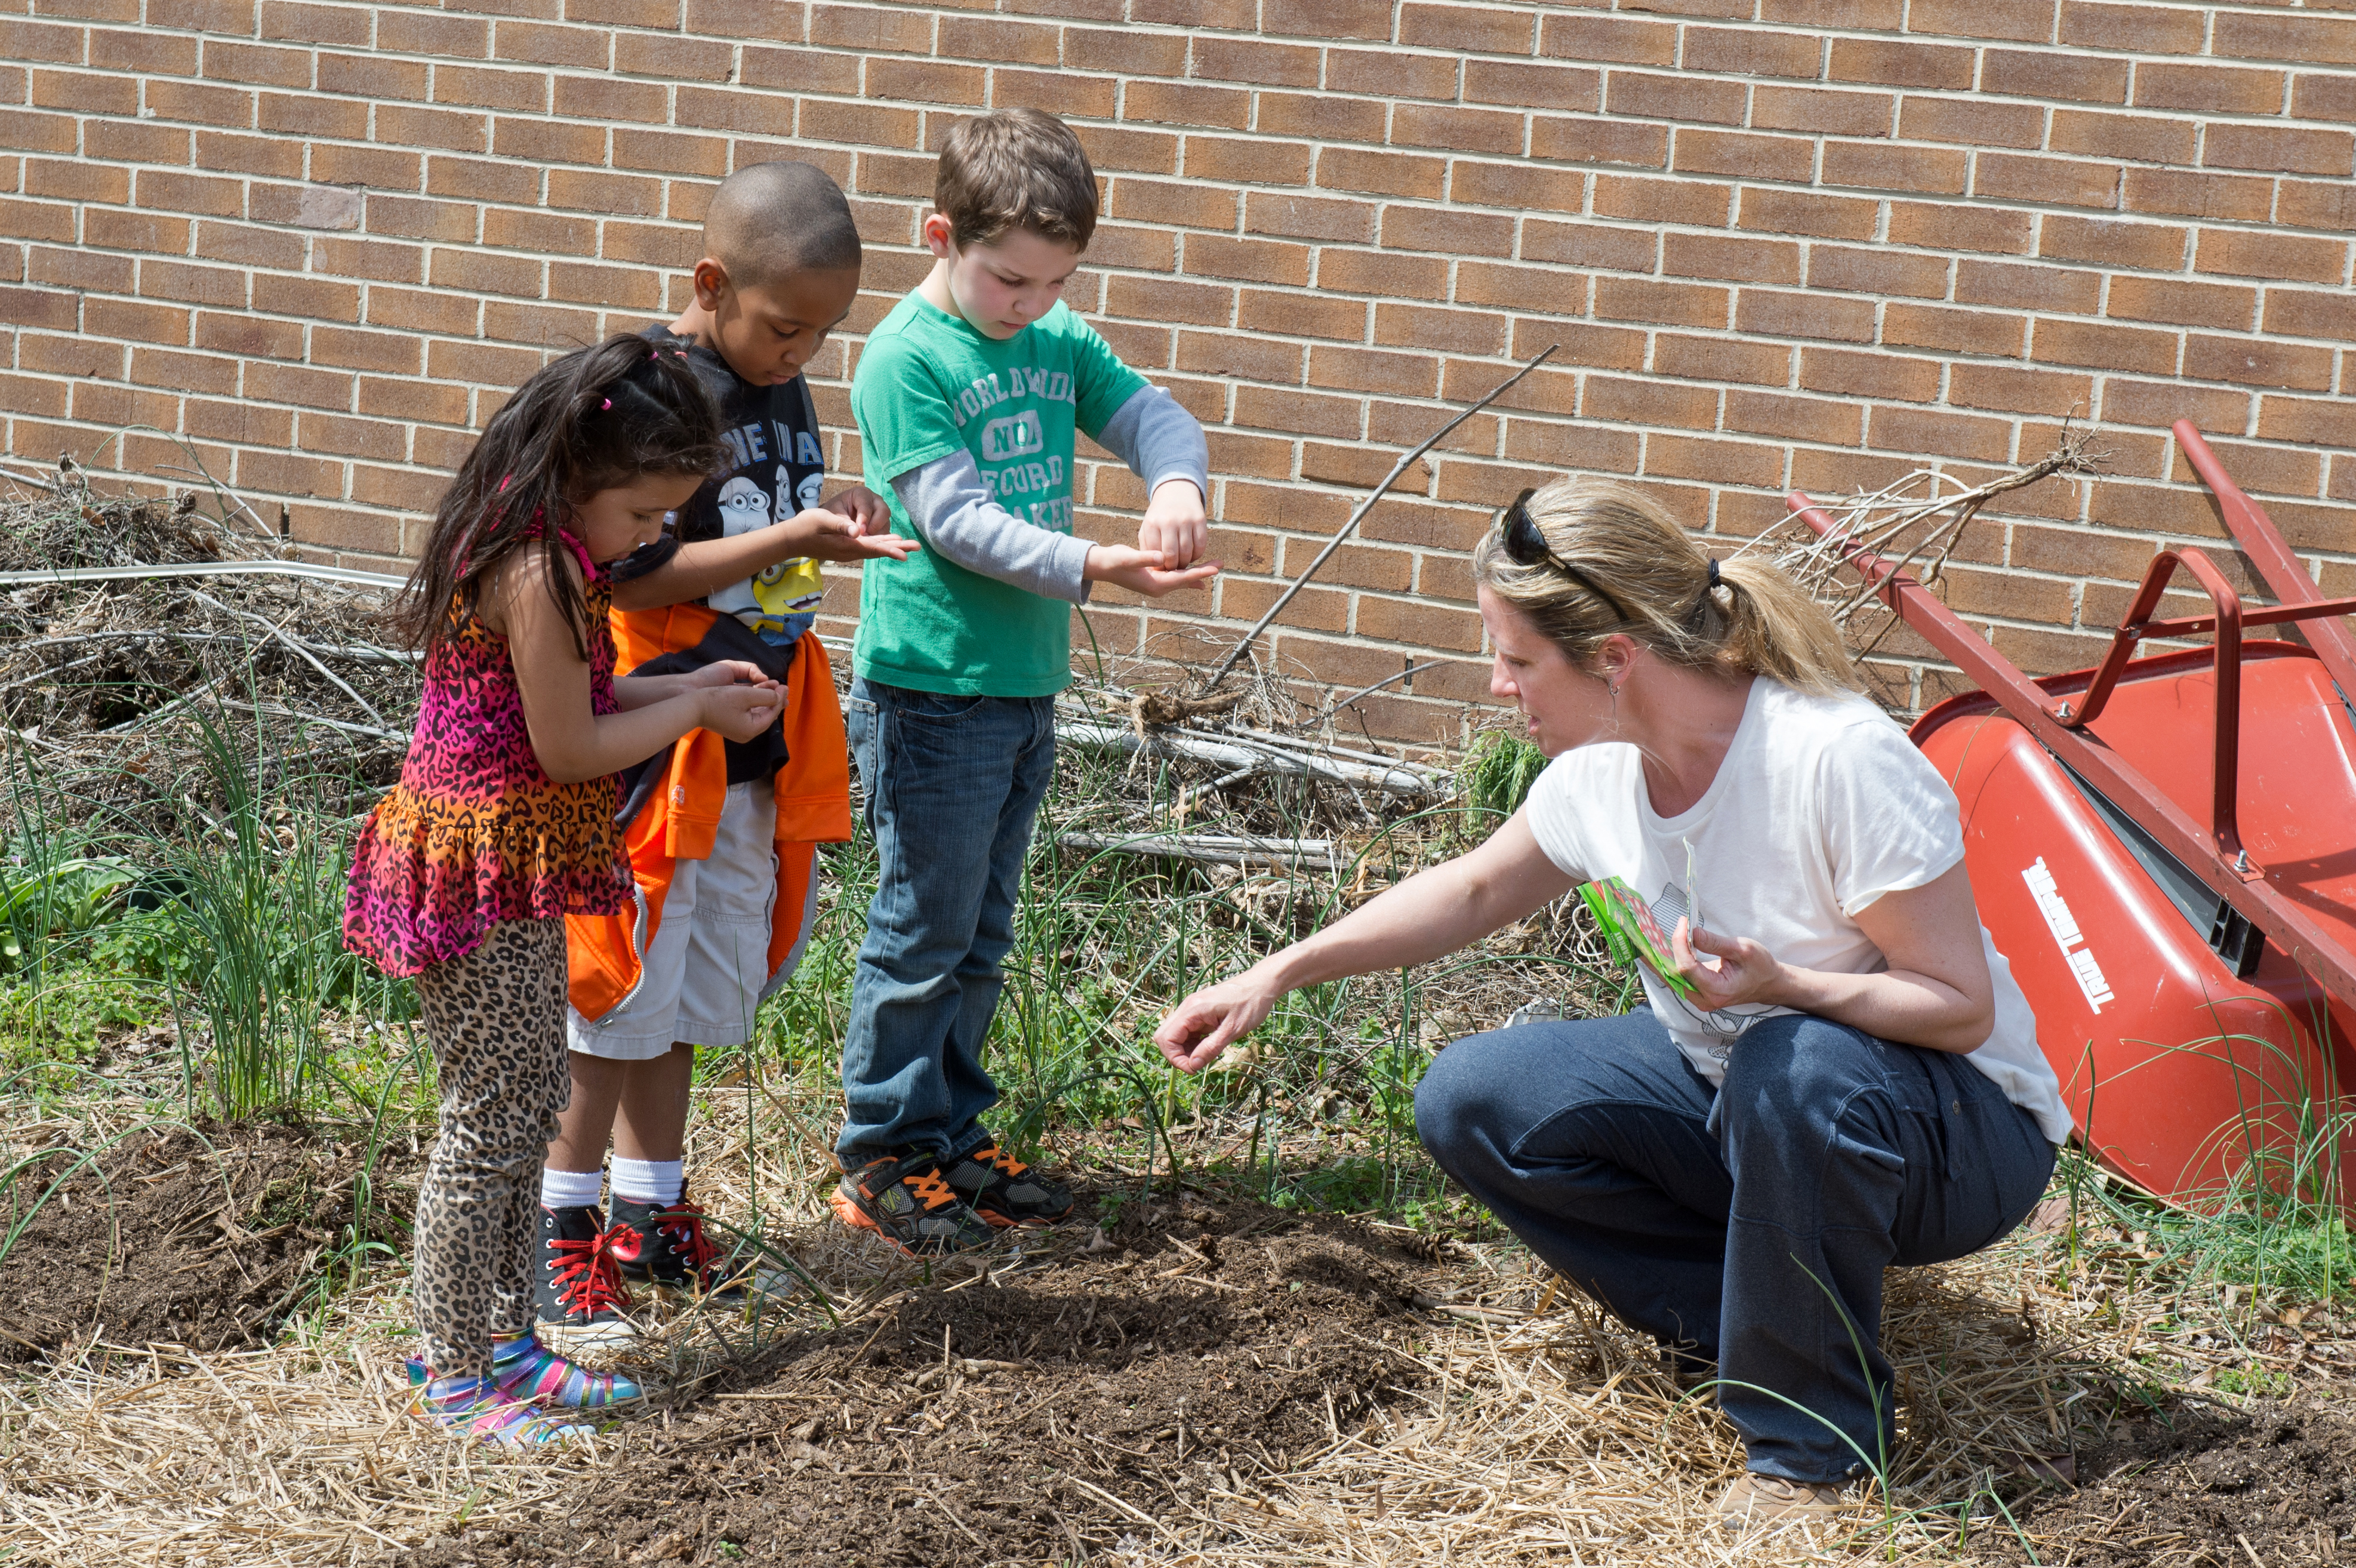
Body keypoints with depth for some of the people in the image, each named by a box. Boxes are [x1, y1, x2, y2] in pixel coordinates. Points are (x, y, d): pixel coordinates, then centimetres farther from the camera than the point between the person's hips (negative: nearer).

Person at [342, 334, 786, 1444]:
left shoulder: (527, 547, 9)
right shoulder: (541, 572, -22)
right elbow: (568, 748, -20)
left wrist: (688, 687, 9)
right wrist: (695, 711, -7)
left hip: (509, 863, 10)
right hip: (491, 867, -10)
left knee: (530, 1101, 17)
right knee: (490, 1123, -3)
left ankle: (499, 1340, 27)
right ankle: (454, 1375, 6)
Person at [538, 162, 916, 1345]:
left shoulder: (783, 390, 7)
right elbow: (631, 575, -22)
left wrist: (839, 521, 4)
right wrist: (791, 541, -25)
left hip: (753, 749, 8)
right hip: (652, 747, -8)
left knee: (693, 995, 16)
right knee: (618, 993, -1)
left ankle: (648, 1215, 28)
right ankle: (562, 1234, 10)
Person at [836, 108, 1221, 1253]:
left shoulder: (1058, 343, 9)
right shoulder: (905, 359, -13)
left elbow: (1152, 416, 7)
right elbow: (955, 517, -18)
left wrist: (1177, 485, -17)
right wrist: (1093, 567, -26)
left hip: (1027, 686, 7)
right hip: (930, 690, -7)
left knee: (981, 934, 15)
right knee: (923, 933, -1)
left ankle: (951, 1132, 25)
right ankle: (885, 1153, 9)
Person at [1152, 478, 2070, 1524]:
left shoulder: (1838, 761, -29)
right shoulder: (1601, 772, -7)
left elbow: (1963, 1006, -24)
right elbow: (1470, 892, 13)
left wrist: (1781, 986, -39)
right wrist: (1275, 976, 9)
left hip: (1952, 1131, -7)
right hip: (1728, 1084, 7)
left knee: (1796, 1071, -40)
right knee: (1469, 1101, -6)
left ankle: (1812, 1453, -19)